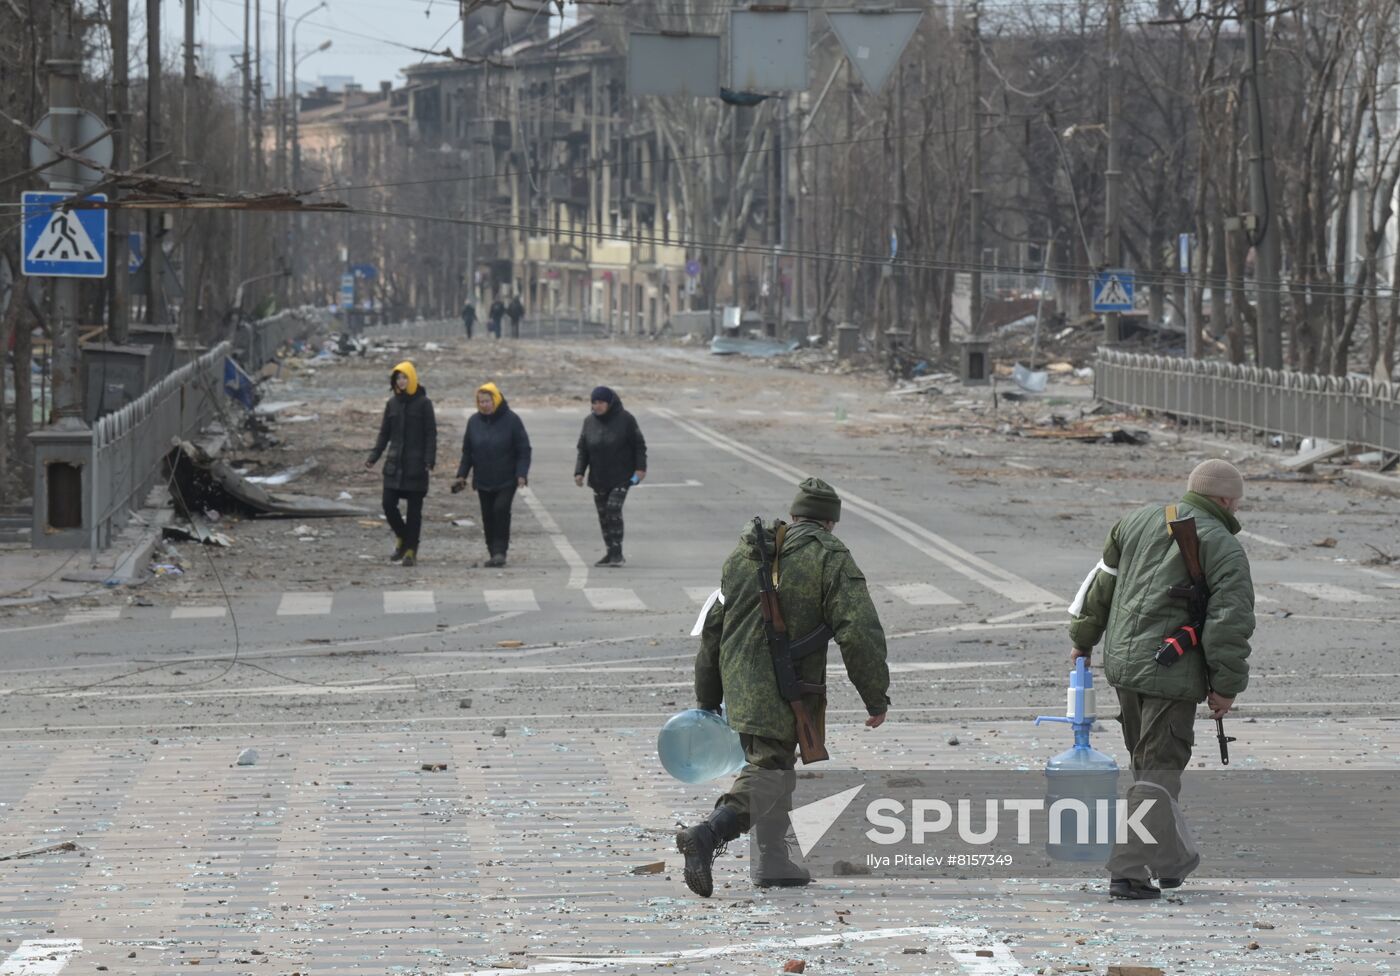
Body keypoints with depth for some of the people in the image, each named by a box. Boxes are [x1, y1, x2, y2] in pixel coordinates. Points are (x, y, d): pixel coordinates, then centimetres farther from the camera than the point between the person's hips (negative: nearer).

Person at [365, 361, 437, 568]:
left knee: (414, 509, 1)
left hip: (416, 465, -4)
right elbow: (384, 433, 14)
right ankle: (402, 538, 20)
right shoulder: (392, 403, 10)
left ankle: (411, 550, 7)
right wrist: (373, 457, 5)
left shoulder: (423, 403, -3)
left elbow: (431, 434, -5)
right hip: (394, 465, 4)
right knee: (388, 504, -2)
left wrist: (429, 460, -15)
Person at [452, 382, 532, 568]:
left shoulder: (511, 420, -7)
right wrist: (462, 475, 9)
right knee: (488, 516, 5)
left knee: (501, 510, -18)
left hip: (506, 480, -4)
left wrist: (521, 474, -14)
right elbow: (467, 451, 14)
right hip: (483, 481, 4)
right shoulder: (474, 421, 6)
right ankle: (494, 554, 14)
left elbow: (524, 450, -5)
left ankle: (500, 551, -12)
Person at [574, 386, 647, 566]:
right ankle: (611, 553, 15)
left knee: (614, 510, -17)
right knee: (603, 514, 6)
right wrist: (579, 472, -3)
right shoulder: (589, 421, 4)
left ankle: (617, 554, -14)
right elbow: (583, 450, 7)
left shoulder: (625, 419, -7)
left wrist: (641, 467, -10)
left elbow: (639, 445, -3)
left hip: (621, 477, -5)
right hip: (599, 477, 5)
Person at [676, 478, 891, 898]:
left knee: (774, 765, 20)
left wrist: (707, 698, 26)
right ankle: (707, 835, -22)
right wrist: (877, 698, -6)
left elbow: (713, 626, 19)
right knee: (769, 773, -6)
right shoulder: (830, 558, -4)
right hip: (786, 696, -7)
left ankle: (772, 862, 20)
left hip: (740, 686, 7)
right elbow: (860, 633, -13)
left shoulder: (744, 553, 15)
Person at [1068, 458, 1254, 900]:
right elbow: (1231, 621, -13)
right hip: (1172, 670, -6)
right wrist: (1226, 686, -7)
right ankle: (1127, 871, -8)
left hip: (1122, 662, 6)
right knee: (1159, 771, -2)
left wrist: (1083, 639, 27)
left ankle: (1172, 861, 31)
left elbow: (1102, 582, 17)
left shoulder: (1139, 521, 11)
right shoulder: (1224, 548, -6)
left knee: (1147, 762, 19)